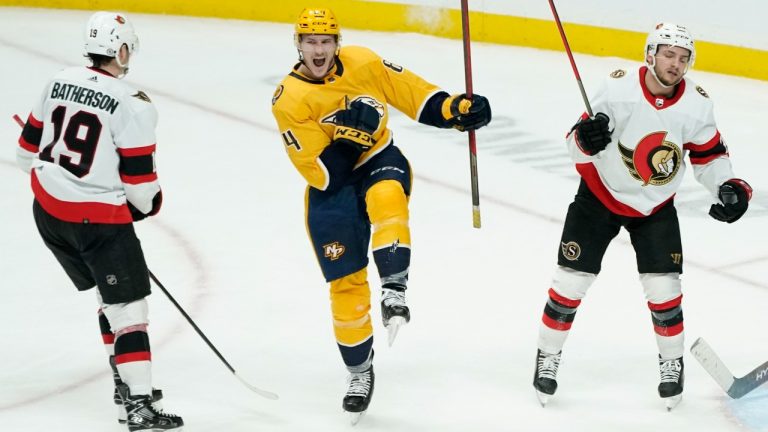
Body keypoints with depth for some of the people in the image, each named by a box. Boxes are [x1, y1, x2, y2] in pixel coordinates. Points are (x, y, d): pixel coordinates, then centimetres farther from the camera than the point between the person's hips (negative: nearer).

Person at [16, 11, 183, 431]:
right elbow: (138, 177, -14)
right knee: (128, 307, -2)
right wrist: (150, 202, 8)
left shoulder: (59, 82, 3)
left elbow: (30, 148, 12)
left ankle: (125, 380, 30)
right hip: (99, 220, -7)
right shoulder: (133, 105, -17)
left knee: (110, 294, 24)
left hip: (48, 211, 7)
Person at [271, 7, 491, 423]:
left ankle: (394, 291, -39)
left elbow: (409, 91, 2)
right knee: (346, 283, -1)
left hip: (378, 159, 1)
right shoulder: (289, 100, -16)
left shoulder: (362, 63, -8)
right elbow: (319, 172, -19)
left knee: (385, 198, -37)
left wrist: (455, 108, -10)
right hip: (330, 186, -1)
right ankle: (360, 371, 14)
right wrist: (348, 137, -30)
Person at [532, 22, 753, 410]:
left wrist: (729, 187, -16)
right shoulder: (618, 89, -24)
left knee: (663, 287, -2)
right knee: (571, 280, -2)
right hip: (600, 195, -2)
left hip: (655, 207, 2)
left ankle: (672, 363, 19)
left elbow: (708, 155, 1)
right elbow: (577, 143, -19)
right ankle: (547, 358, 16)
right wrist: (585, 138, -42)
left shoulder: (696, 104, -14)